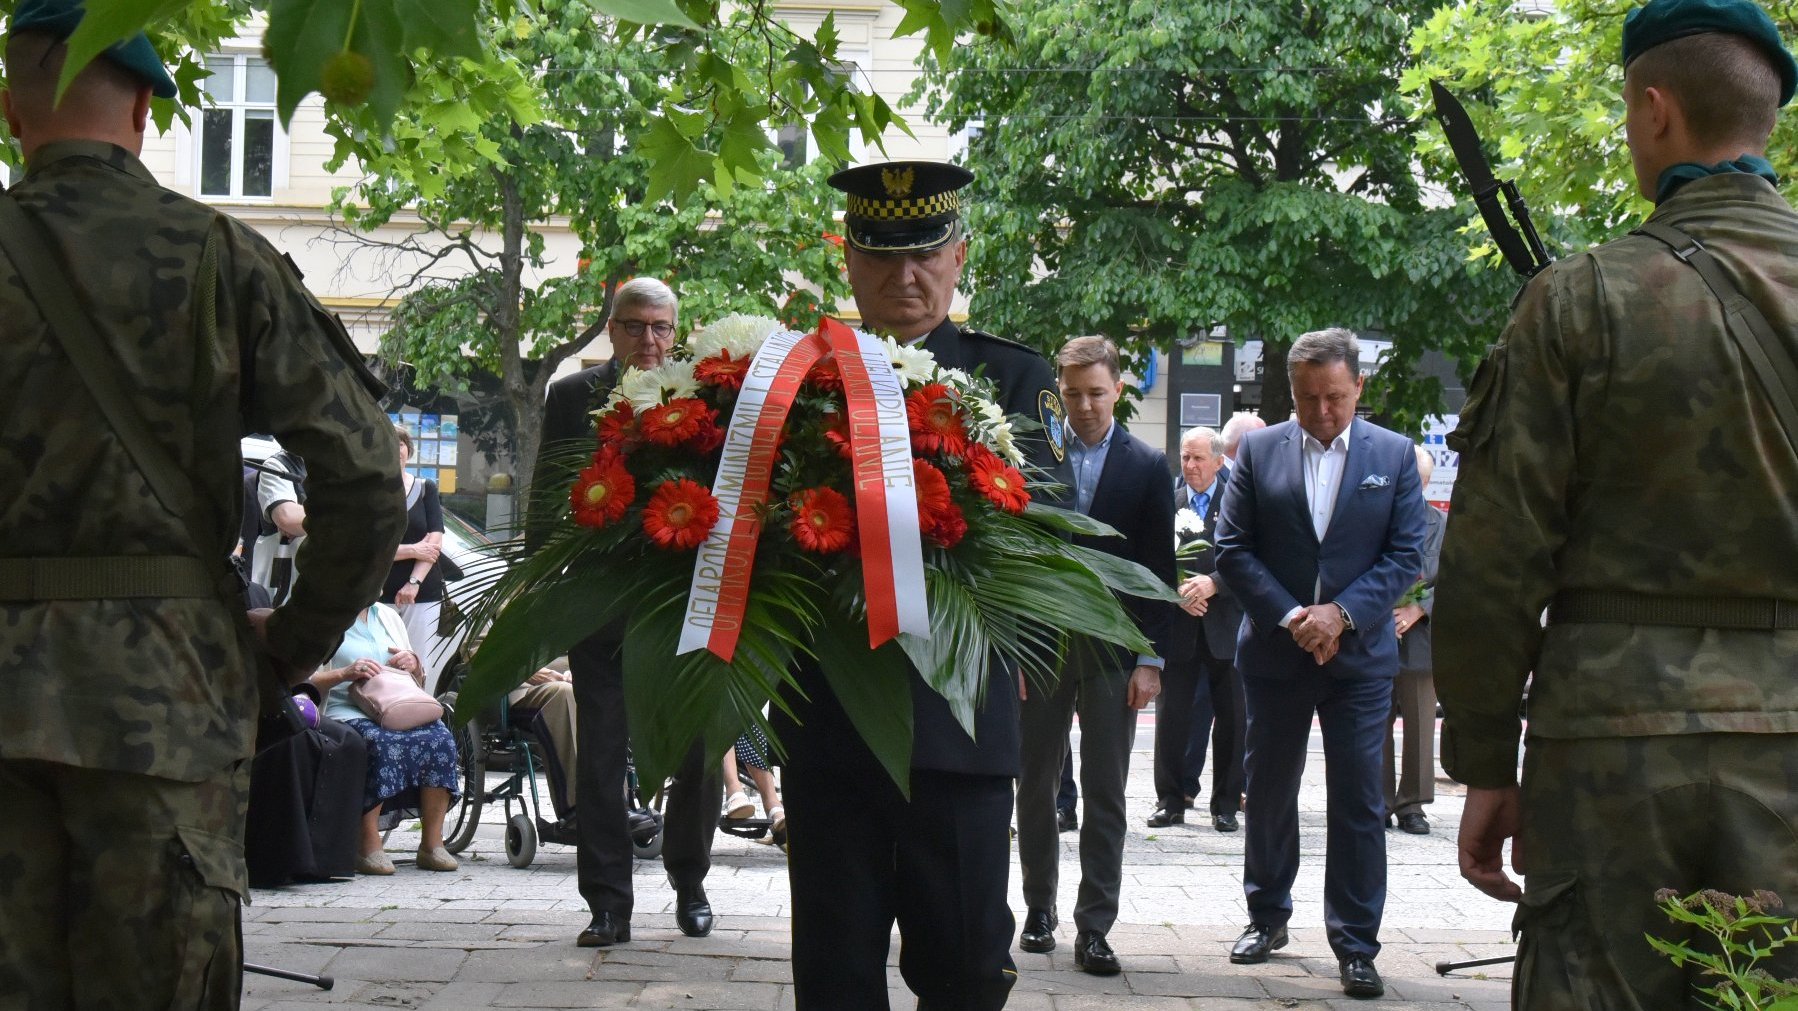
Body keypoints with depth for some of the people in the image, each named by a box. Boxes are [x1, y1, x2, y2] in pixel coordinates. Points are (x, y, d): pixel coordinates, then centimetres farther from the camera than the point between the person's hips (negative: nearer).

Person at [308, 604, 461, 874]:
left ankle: (432, 844, -22)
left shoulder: (390, 617, 24)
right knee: (381, 742, -38)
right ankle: (369, 848, -33)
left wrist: (414, 665, 5)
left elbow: (419, 683, 27)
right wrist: (345, 673, -18)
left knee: (441, 739, -27)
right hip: (347, 712, -5)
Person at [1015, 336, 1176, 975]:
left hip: (1113, 650, -1)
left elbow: (1159, 571, 1)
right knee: (1035, 787, 9)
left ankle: (1094, 928, 3)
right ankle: (1039, 910, 23)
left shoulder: (1149, 467, 3)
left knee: (1105, 795, 0)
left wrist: (1151, 659, -6)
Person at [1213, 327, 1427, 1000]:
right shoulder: (1259, 451, 2)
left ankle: (1356, 946, 5)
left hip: (1359, 654, -1)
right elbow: (1232, 549, -1)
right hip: (1275, 650, 1)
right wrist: (1291, 616, -12)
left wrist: (1342, 612, -14)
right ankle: (1268, 917, 29)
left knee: (1359, 804, -2)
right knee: (1268, 792, 12)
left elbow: (1407, 554, -1)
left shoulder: (1394, 455, 2)